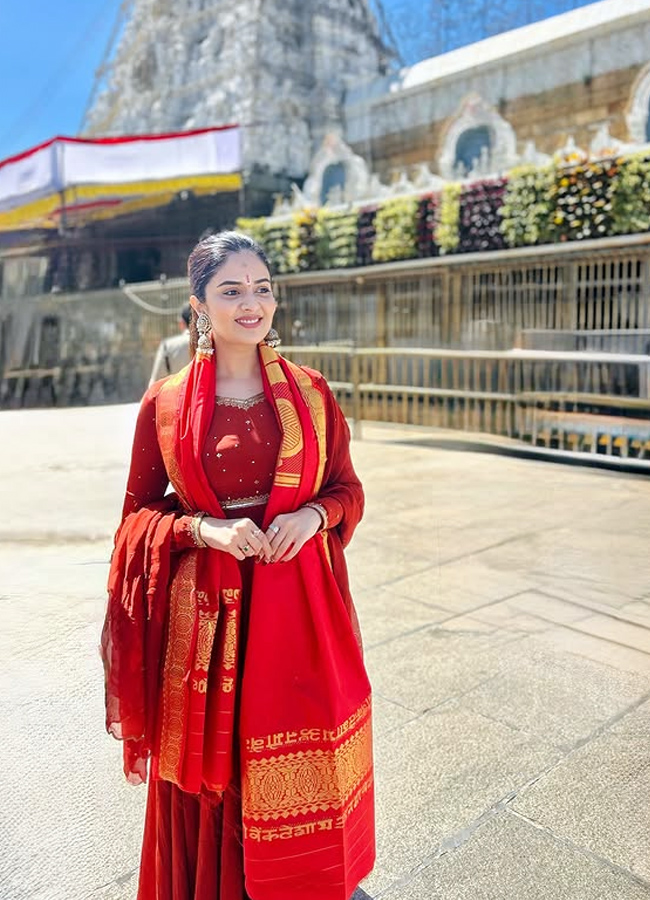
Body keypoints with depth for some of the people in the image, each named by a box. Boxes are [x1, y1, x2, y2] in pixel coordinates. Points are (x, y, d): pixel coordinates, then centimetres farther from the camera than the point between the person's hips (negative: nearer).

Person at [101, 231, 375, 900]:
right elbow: (139, 513, 3)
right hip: (204, 607, -1)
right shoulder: (164, 403, -3)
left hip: (299, 600, 1)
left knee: (297, 763, 13)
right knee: (213, 760, 11)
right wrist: (204, 529, -15)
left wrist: (314, 516, -14)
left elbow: (347, 489, 7)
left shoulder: (310, 391, 1)